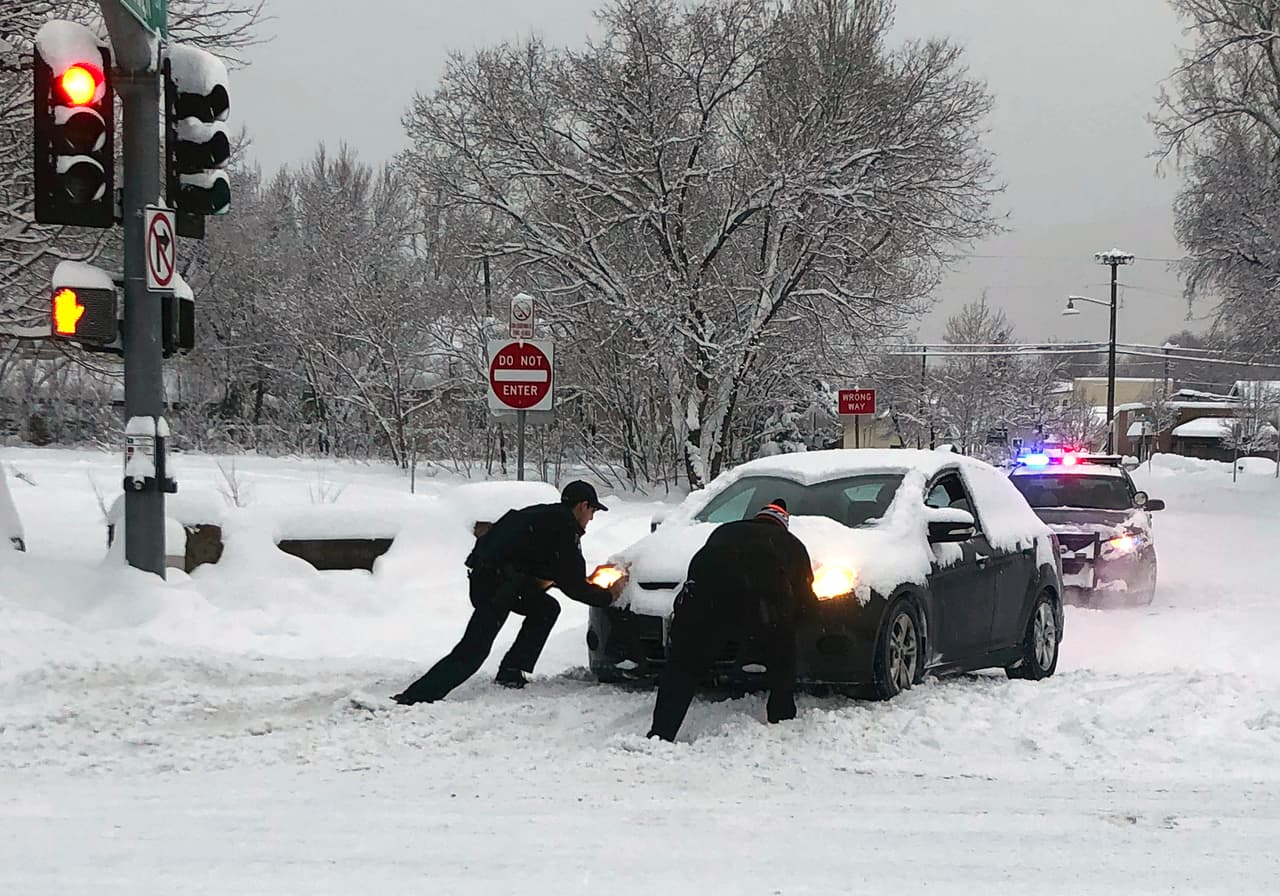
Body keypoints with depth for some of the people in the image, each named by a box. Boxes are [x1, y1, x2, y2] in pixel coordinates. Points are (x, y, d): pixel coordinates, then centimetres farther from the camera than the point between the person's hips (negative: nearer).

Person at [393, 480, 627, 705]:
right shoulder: (564, 527, -7)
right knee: (472, 652, -15)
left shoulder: (544, 515, 22)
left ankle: (512, 673, 18)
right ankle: (413, 699, -25)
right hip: (495, 585, -10)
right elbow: (573, 584, -5)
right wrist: (607, 596, 9)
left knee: (546, 609, 22)